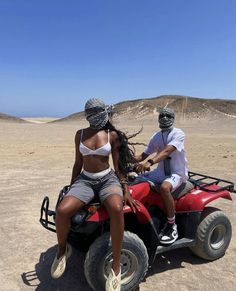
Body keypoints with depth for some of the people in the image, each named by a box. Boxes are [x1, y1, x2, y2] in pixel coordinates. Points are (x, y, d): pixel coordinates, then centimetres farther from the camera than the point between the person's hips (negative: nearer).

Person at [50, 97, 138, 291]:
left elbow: (118, 165, 4)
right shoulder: (80, 134, 8)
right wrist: (71, 189, 15)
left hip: (108, 179, -2)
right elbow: (78, 163, 13)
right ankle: (62, 249, 5)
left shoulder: (112, 135, 2)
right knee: (62, 211, -29)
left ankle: (116, 266, -21)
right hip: (85, 180, 2)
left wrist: (126, 190, -4)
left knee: (116, 208, -38)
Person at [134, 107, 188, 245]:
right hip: (161, 172, 7)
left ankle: (172, 225, -16)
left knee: (164, 187, -37)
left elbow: (166, 151, -29)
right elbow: (144, 155, 11)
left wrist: (149, 162, -45)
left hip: (177, 173, -7)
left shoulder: (178, 133, -10)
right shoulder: (156, 136, 10)